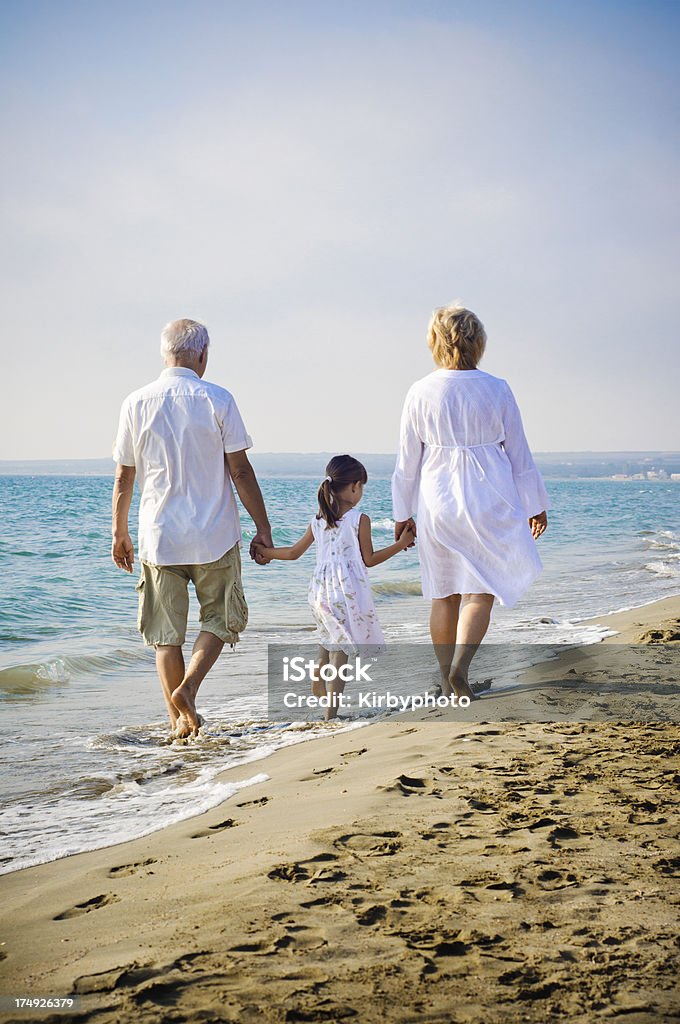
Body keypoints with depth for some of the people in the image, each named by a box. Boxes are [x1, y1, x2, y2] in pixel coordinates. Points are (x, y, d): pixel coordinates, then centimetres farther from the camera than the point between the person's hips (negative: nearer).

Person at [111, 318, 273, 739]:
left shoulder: (137, 403, 0)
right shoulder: (217, 399, -6)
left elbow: (124, 477, 5)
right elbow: (240, 471, -6)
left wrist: (120, 533, 16)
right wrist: (263, 527, 1)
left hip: (159, 536, 2)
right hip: (215, 536, -2)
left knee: (167, 632, 10)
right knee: (221, 617, 14)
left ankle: (180, 720, 10)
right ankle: (188, 687, -7)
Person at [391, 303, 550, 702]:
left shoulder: (421, 393, -4)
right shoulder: (497, 390, -5)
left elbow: (408, 460, 1)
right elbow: (519, 453, 1)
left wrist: (403, 512, 11)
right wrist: (535, 505, 11)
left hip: (437, 501, 2)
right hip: (489, 501, -2)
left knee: (444, 592, 12)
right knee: (481, 588, 3)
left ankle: (448, 680, 21)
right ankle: (460, 667, -17)